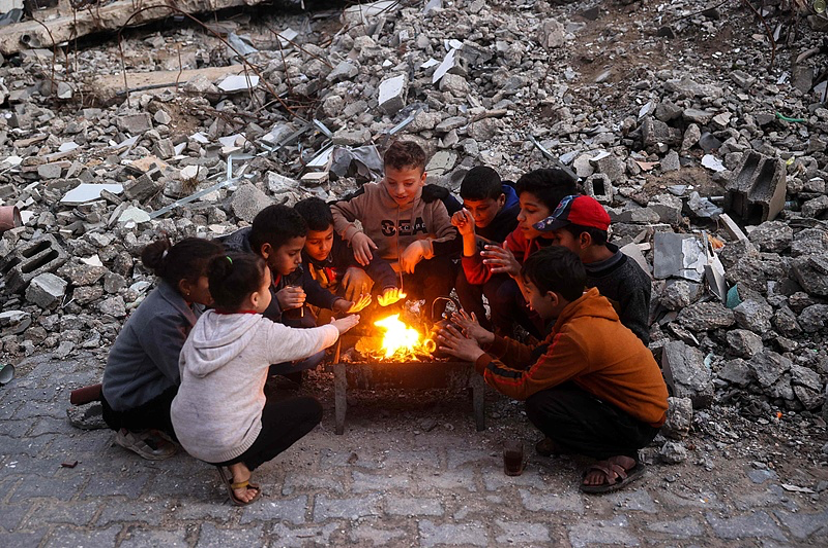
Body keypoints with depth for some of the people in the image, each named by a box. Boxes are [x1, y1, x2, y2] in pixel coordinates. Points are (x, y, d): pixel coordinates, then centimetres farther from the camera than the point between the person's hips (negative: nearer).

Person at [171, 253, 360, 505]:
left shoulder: (204, 323, -1)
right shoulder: (264, 334, -17)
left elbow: (184, 366, 9)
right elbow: (312, 340, -2)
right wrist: (337, 327, 20)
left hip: (185, 435, 7)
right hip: (225, 444, -7)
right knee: (311, 409, 8)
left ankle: (235, 461, 8)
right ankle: (241, 466, -3)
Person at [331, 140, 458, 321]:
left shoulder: (432, 202, -11)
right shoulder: (370, 196, -10)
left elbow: (456, 241, -18)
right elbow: (331, 211, -2)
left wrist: (422, 246, -32)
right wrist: (353, 233, -19)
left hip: (419, 277, 0)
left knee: (442, 267, -30)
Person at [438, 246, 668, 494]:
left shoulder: (578, 335, -31)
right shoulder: (582, 311, -1)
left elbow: (523, 386, -22)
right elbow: (535, 358, 6)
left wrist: (478, 356, -12)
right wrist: (489, 339, -1)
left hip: (638, 424, -9)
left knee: (540, 405, -23)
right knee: (543, 361, 0)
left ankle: (621, 456, -7)